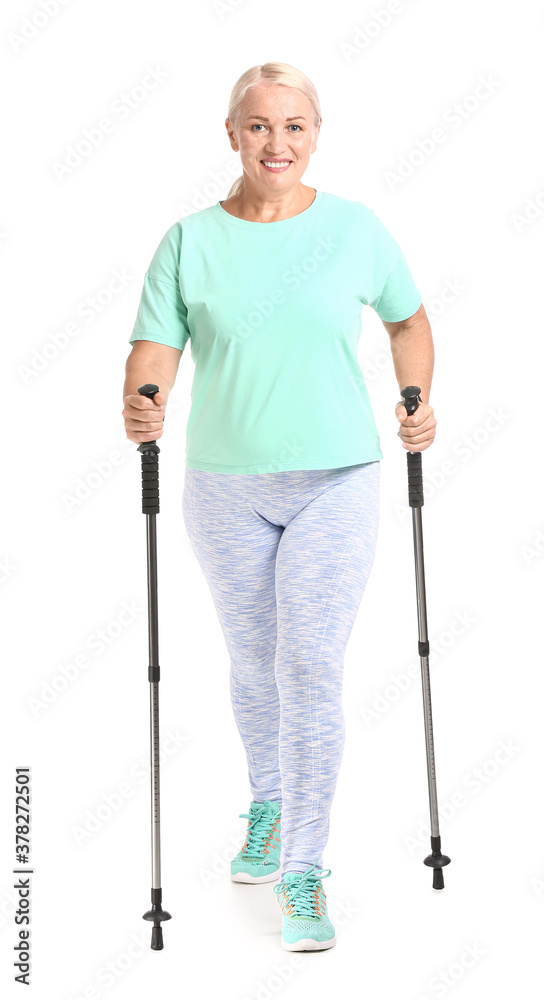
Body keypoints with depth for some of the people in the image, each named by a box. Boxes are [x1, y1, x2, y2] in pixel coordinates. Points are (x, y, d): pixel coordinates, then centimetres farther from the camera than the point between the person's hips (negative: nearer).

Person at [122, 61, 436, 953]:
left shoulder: (357, 229, 0)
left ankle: (304, 872, 4)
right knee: (253, 663, 17)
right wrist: (139, 408, -26)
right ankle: (268, 805, 42)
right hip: (225, 488, 2)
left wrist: (419, 403, 0)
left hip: (336, 484, -1)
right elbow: (154, 349, -5)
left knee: (311, 672, -7)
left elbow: (408, 318, 14)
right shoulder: (190, 241, -1)